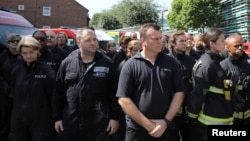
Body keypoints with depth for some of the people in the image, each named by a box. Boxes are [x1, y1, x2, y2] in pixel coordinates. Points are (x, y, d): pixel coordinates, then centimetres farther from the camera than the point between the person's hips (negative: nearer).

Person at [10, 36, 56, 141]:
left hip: (41, 119, -4)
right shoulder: (16, 71, 5)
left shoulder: (46, 70, -8)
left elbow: (53, 95, -8)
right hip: (19, 120, 4)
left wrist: (55, 117, -7)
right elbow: (13, 93, 13)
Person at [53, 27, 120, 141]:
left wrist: (114, 117, -3)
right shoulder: (67, 63, 2)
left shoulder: (107, 63, -1)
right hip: (70, 123, 1)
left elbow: (114, 93, 0)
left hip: (99, 124, -1)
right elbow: (58, 93, 6)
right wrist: (57, 117, 5)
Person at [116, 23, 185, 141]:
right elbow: (123, 99, -9)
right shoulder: (130, 65, -5)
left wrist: (166, 121, -7)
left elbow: (179, 93, 2)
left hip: (166, 128, 2)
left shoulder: (170, 63, 2)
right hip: (137, 130, -2)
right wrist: (147, 124, -11)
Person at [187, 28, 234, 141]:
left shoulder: (218, 61, 9)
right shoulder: (205, 64, -18)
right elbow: (197, 93, -18)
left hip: (223, 117, 8)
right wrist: (192, 116, -13)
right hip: (210, 119, -8)